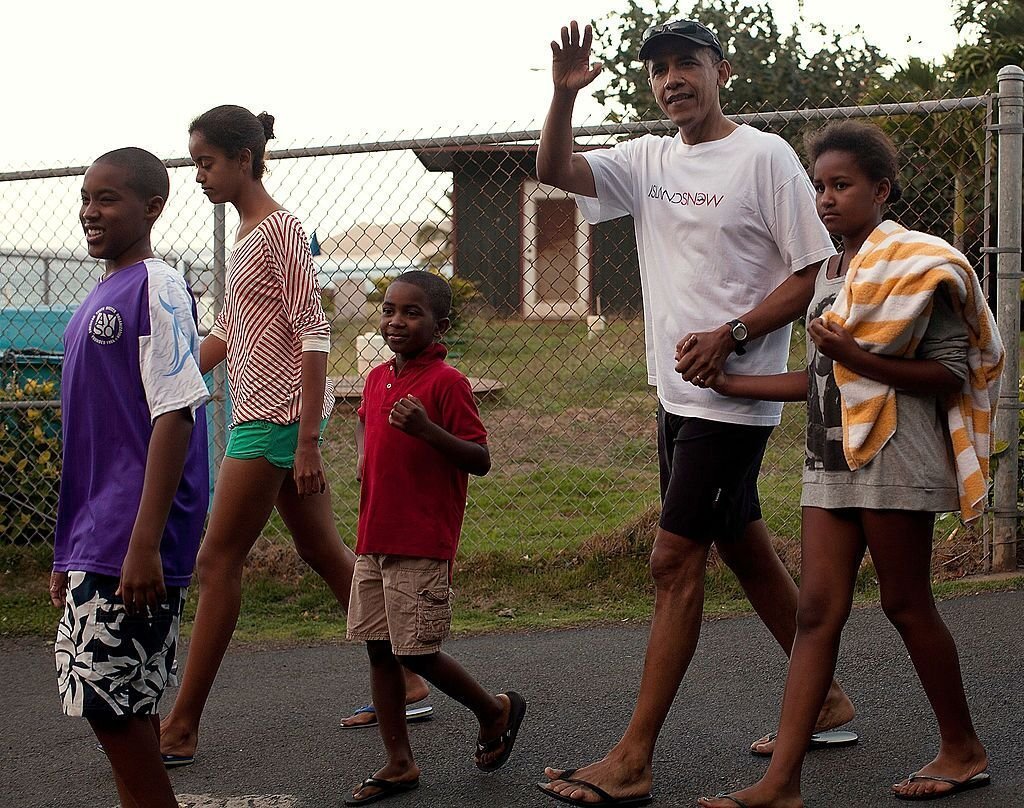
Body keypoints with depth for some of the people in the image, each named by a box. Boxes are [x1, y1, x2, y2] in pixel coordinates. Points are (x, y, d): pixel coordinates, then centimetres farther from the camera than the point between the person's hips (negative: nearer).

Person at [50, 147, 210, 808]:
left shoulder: (156, 289, -10)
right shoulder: (102, 296, 17)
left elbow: (174, 414, -18)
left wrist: (144, 544, -24)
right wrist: (69, 551, 21)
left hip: (130, 546, -9)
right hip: (92, 541, 9)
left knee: (113, 705, -7)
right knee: (124, 708, 13)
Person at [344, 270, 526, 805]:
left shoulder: (447, 383, -12)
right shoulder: (377, 378, 10)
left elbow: (480, 460, -16)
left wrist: (425, 428, -29)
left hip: (423, 545, -7)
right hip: (373, 540, 8)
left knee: (416, 654, -4)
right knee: (378, 650, 9)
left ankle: (497, 710, 21)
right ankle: (399, 764, 18)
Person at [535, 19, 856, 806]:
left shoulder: (764, 156, -9)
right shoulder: (649, 159, 11)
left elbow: (814, 269, -11)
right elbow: (555, 170, 3)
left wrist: (732, 335, -20)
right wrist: (565, 94, -13)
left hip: (734, 397, -8)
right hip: (678, 393, 8)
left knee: (674, 560, -9)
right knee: (746, 551, 15)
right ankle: (827, 699, 31)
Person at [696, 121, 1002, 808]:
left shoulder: (917, 264, -8)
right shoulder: (833, 274, 16)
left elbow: (951, 375, -13)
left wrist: (857, 357, -23)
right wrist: (733, 383, 12)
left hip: (894, 461, -7)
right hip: (833, 461, 7)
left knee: (906, 604, 3)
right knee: (818, 610, 0)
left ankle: (963, 750, 23)